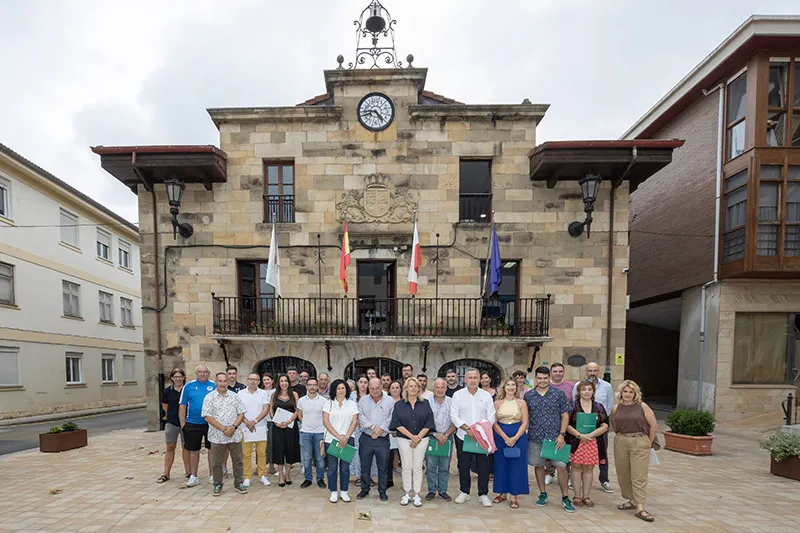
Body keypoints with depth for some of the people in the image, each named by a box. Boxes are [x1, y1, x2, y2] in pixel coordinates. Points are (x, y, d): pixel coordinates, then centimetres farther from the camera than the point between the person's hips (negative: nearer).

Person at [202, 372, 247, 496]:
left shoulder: (235, 396, 6)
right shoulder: (209, 397, -2)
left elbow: (241, 414, 5)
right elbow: (207, 417, -8)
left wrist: (233, 427, -11)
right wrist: (223, 429, -13)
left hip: (235, 435, 2)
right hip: (217, 436, -2)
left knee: (237, 461, 8)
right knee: (216, 463, 8)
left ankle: (239, 483, 21)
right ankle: (217, 485, 25)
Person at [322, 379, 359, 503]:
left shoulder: (352, 404, 5)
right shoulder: (328, 403, 2)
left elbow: (354, 422, 1)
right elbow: (325, 422, -4)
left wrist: (346, 437, -11)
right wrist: (338, 436, -11)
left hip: (348, 439, 1)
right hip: (331, 439, -1)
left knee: (345, 467, 5)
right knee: (332, 467, 3)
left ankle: (344, 492, 17)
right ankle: (334, 492, 16)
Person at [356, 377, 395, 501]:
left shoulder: (390, 401, -2)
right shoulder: (363, 401, 4)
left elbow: (391, 419, -8)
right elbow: (361, 417, -5)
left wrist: (380, 429, -16)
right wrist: (373, 427, -15)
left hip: (383, 440, -1)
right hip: (366, 438, 2)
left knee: (383, 467, 6)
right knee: (365, 466, 12)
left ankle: (382, 491, 22)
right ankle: (364, 489, 29)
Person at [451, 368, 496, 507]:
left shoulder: (486, 395, 2)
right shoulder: (458, 395, -1)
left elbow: (491, 417, 0)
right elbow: (454, 416, -4)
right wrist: (467, 429, -15)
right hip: (463, 437, 0)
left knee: (483, 467, 4)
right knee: (463, 466, 8)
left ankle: (483, 494, 19)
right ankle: (464, 492, 25)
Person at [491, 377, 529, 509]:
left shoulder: (521, 403, 2)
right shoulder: (497, 403, 3)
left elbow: (525, 423, -3)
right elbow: (494, 423, -1)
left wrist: (515, 438, -14)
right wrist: (505, 438, -13)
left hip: (519, 437, -1)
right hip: (500, 436, 1)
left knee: (516, 465, 1)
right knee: (501, 464, 7)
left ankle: (514, 496, 11)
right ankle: (502, 493, 22)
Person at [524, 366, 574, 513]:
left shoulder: (559, 394, -1)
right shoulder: (528, 395, 3)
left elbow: (565, 415, 0)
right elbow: (525, 417, 9)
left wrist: (561, 435, -8)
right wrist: (523, 434, 2)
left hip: (555, 438, -1)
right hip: (535, 439, 2)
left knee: (562, 467, -2)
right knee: (539, 466, 11)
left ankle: (565, 498, 13)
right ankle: (543, 494, 27)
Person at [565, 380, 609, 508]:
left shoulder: (599, 407, 8)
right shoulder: (572, 406, -1)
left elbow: (605, 425, 0)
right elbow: (566, 425, -4)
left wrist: (590, 435, -13)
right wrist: (579, 435, -16)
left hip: (592, 443, 2)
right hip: (576, 442, -2)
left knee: (589, 468, 7)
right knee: (576, 467, 1)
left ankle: (586, 496, 18)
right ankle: (577, 496, 11)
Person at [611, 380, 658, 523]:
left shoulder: (642, 406, -5)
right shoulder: (616, 409, 4)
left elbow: (654, 425, 0)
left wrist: (649, 442, 5)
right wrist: (622, 436, 8)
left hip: (640, 443, -4)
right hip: (620, 443, 4)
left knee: (639, 476, -4)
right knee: (623, 475, 10)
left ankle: (640, 508, -1)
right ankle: (631, 500, 28)